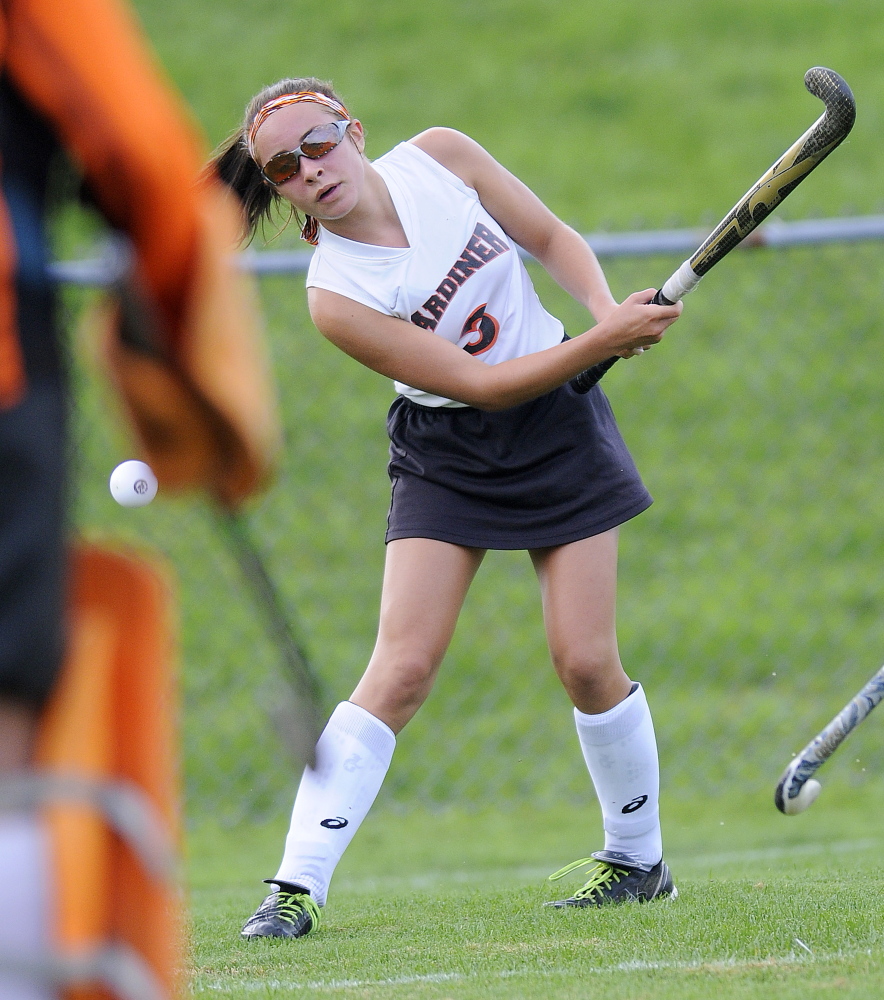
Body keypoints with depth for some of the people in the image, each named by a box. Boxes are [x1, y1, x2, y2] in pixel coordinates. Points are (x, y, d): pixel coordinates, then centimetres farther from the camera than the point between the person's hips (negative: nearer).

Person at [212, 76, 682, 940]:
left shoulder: (439, 157, -11)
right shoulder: (336, 300, -21)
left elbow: (552, 238, 2)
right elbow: (481, 384, -21)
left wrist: (609, 311, -16)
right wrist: (603, 342, -27)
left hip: (559, 423, 2)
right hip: (446, 455, -2)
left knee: (585, 659, -4)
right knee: (403, 665, -15)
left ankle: (638, 859, 17)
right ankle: (296, 888, -14)